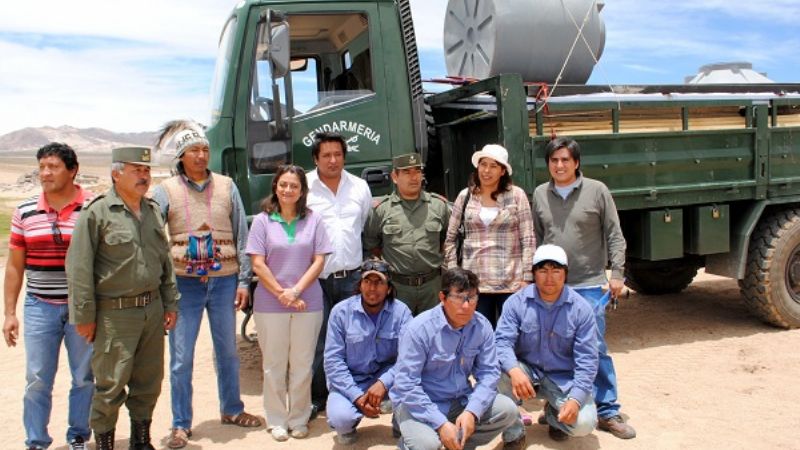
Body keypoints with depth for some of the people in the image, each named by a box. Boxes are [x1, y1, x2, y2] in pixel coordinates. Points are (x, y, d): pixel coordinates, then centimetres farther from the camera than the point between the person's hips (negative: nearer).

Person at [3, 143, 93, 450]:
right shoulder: (25, 212, 4)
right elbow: (15, 266, 9)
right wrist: (10, 313, 6)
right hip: (40, 307, 2)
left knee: (84, 377, 9)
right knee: (37, 379, 6)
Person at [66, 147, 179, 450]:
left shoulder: (153, 211, 11)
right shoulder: (97, 213, -9)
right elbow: (79, 268, -9)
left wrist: (170, 303, 14)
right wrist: (84, 316, -10)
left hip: (152, 309, 6)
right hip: (115, 314, -6)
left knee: (149, 382, 15)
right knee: (111, 386, 1)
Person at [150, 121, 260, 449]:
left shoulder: (226, 186, 4)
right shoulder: (166, 191, -1)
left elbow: (241, 237, 5)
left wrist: (243, 281, 2)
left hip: (224, 281, 2)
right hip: (184, 284, -2)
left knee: (227, 350, 16)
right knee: (181, 357, 4)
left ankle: (231, 409, 34)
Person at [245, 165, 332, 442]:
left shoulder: (313, 221, 4)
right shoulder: (263, 221, 2)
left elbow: (319, 261, 0)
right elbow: (258, 265, -2)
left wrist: (296, 291, -11)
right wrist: (281, 294, -10)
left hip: (308, 303, 1)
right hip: (269, 304, 0)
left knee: (302, 364, 7)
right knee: (274, 364, 8)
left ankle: (299, 419, 20)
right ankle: (276, 421, 20)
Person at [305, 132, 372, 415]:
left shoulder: (360, 187, 8)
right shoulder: (303, 188, -4)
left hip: (351, 276, 3)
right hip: (316, 278, -3)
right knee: (316, 341, 2)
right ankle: (316, 397, 16)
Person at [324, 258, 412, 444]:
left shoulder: (401, 311, -12)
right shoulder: (341, 311, -12)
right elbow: (333, 360, -13)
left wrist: (383, 383, -33)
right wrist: (357, 397, -21)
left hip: (385, 377, 1)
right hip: (350, 382, 0)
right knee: (341, 418, -29)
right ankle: (347, 427, 10)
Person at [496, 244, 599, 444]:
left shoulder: (581, 308, -12)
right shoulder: (516, 302, -12)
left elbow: (586, 360, -12)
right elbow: (503, 341, -19)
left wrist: (575, 399, -24)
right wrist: (514, 370, -41)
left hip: (563, 377, 0)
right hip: (526, 370, 0)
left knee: (584, 423, -22)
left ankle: (553, 413, 16)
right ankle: (513, 433, -8)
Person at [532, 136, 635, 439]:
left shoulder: (596, 191, -2)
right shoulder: (540, 194, 7)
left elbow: (614, 235, 0)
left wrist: (617, 273, -5)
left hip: (590, 284, -3)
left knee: (595, 349, -1)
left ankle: (608, 412, 11)